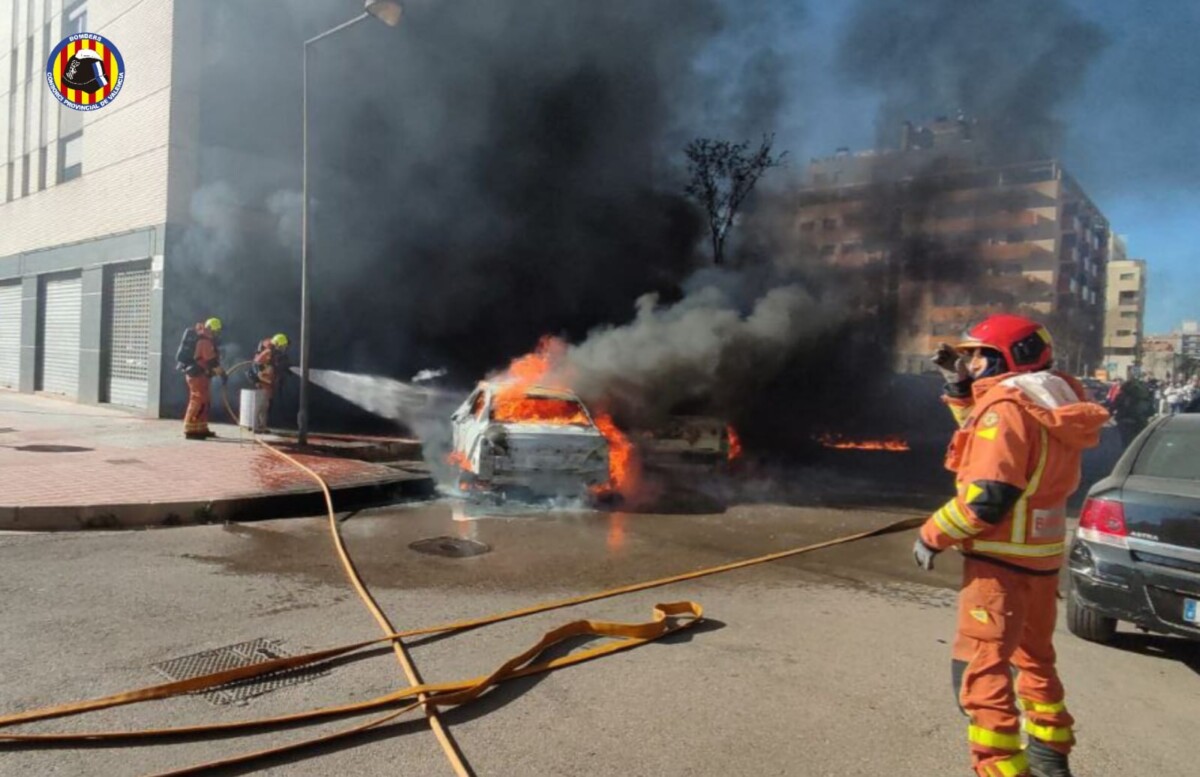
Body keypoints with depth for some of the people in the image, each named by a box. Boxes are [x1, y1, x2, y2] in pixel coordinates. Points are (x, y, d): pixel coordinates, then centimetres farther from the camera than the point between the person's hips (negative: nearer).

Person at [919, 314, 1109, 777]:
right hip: (1040, 554, 10)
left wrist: (932, 535, -15)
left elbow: (987, 498, -26)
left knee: (980, 668, -5)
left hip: (1002, 559, -10)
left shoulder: (1005, 407, -21)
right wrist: (961, 388, 11)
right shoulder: (1046, 403, 8)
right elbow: (983, 437, 21)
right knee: (1033, 656, 24)